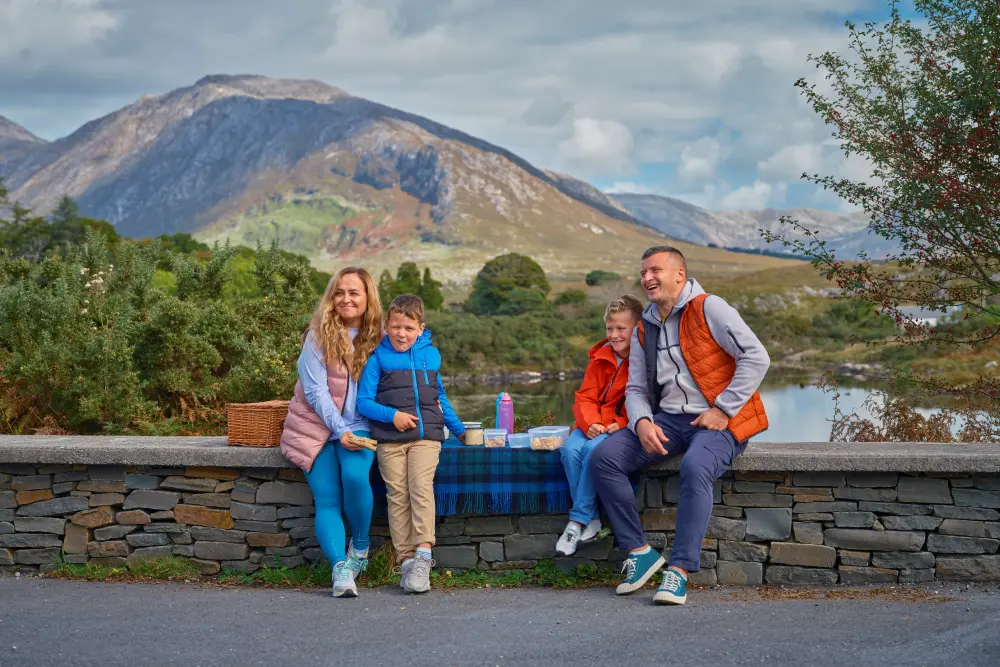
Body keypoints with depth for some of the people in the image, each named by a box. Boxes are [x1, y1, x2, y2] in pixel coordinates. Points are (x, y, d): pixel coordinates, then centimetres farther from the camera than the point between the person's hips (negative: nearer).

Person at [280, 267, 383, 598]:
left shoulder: (377, 339, 7)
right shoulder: (318, 336, -2)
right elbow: (315, 391, -7)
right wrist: (340, 430, -15)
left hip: (359, 427, 1)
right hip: (317, 426, -1)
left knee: (355, 476, -26)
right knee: (327, 501, -14)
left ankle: (360, 545, -5)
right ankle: (341, 568, -20)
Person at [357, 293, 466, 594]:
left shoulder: (431, 355, 14)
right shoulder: (378, 358, 5)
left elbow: (440, 397, 26)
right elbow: (363, 401, 1)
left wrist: (459, 429, 27)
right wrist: (392, 415, -13)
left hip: (426, 435, 1)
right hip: (390, 438, -1)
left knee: (421, 486, -17)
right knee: (398, 495, -5)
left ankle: (423, 554, -22)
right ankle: (406, 561, -4)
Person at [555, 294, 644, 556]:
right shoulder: (601, 358, 11)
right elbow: (585, 397, 7)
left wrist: (621, 423, -23)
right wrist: (590, 423, -14)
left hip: (626, 426, -5)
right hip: (596, 424, 5)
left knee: (594, 449, -33)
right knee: (570, 449, -26)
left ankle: (578, 520, -21)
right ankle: (592, 520, -17)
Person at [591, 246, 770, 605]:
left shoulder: (709, 309, -7)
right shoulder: (644, 330, 14)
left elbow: (756, 357, -13)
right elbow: (636, 388, 17)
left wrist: (722, 409, -16)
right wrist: (642, 422, -6)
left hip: (719, 421, -6)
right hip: (669, 419, 7)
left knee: (695, 468, -38)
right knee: (604, 458, -13)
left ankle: (680, 570, -30)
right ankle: (639, 552, -7)